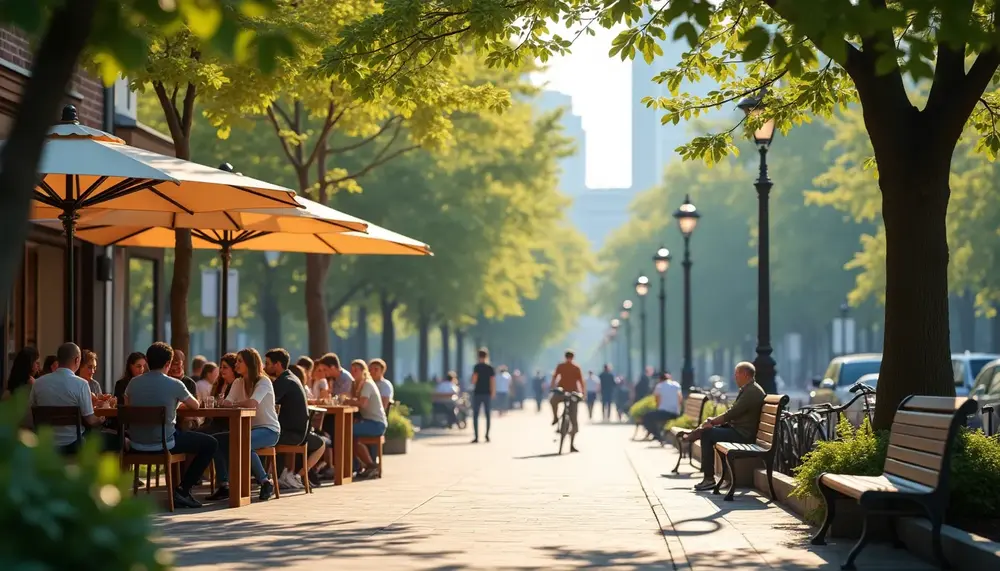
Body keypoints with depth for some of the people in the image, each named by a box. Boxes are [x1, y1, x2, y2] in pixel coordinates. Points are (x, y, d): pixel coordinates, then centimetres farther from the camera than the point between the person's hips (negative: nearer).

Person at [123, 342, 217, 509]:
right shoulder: (174, 384, -12)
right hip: (163, 444, -6)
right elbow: (195, 405, 3)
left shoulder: (134, 383, 0)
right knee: (210, 444, 9)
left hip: (137, 444, 6)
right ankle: (182, 490, 5)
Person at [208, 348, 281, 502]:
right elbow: (226, 403, 0)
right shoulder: (238, 383, 13)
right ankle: (223, 486, -14)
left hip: (268, 430, -7)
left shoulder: (264, 382, -9)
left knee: (242, 442, -36)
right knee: (217, 440, -14)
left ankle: (266, 483, -21)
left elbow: (252, 403, -25)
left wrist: (235, 403, -10)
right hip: (249, 429, 7)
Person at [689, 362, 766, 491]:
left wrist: (712, 422, -9)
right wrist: (713, 421, 4)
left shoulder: (752, 392, -18)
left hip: (743, 434, -11)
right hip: (737, 428, 11)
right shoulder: (747, 389, 16)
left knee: (707, 433, -15)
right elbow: (732, 412, 16)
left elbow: (732, 413, -20)